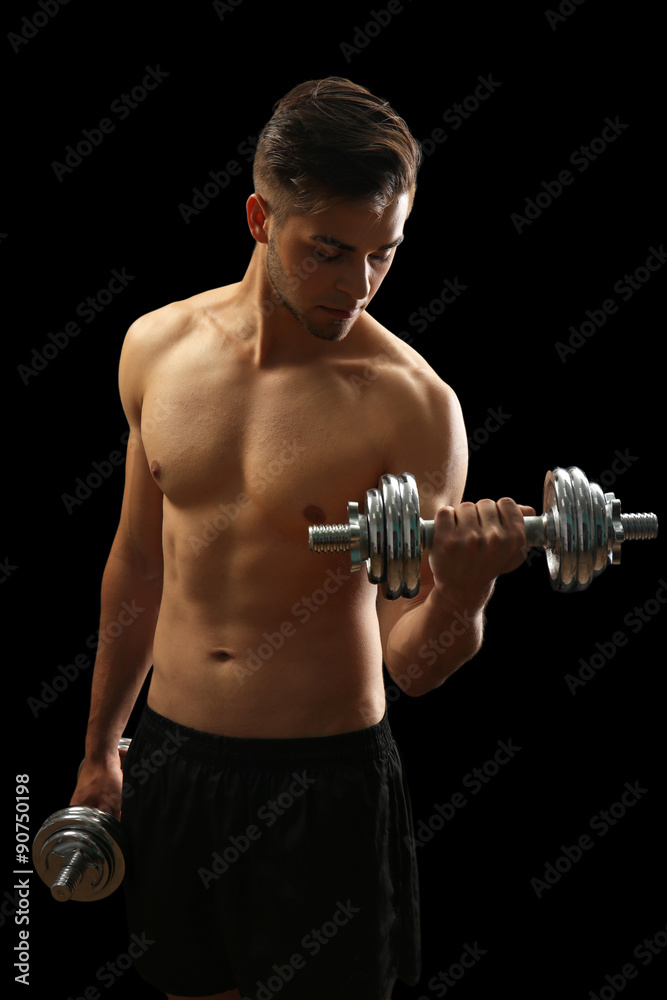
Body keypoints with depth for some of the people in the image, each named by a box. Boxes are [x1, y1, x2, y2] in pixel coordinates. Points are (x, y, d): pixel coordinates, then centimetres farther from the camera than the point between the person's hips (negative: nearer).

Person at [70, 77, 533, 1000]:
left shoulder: (412, 403, -16)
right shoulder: (158, 346, -3)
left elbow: (410, 665, -13)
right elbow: (140, 560, 8)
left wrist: (463, 593, -36)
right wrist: (100, 746, 15)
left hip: (325, 778, -4)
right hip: (169, 756, 4)